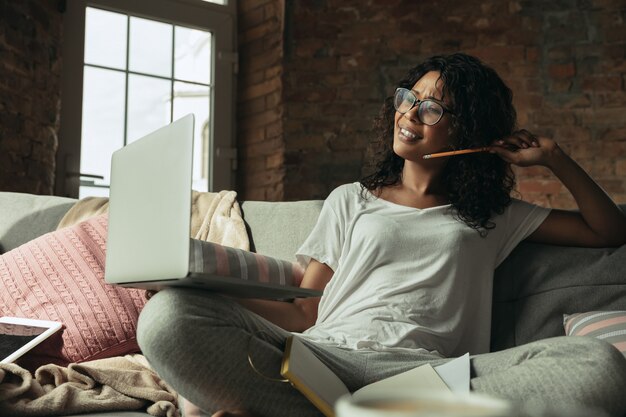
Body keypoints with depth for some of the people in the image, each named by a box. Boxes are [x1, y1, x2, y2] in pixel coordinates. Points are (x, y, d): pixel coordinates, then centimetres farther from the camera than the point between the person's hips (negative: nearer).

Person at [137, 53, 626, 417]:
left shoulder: (491, 215, 26)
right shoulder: (350, 201, 25)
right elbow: (304, 314, 15)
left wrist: (553, 156, 23)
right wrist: (213, 282, -2)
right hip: (325, 357, -1)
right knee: (169, 315, -24)